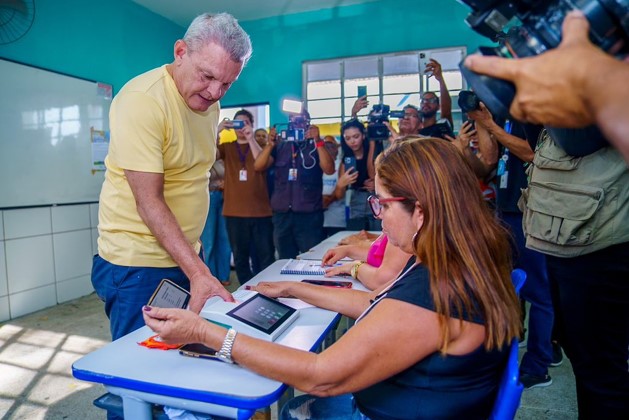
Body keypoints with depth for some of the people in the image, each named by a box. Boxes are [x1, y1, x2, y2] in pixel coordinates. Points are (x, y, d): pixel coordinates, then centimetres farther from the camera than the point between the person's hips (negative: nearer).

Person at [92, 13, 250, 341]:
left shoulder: (207, 102, 5)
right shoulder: (142, 100, -19)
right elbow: (149, 201, -23)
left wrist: (197, 266, 9)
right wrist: (197, 272, -28)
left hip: (185, 255, 7)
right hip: (137, 265, -7)